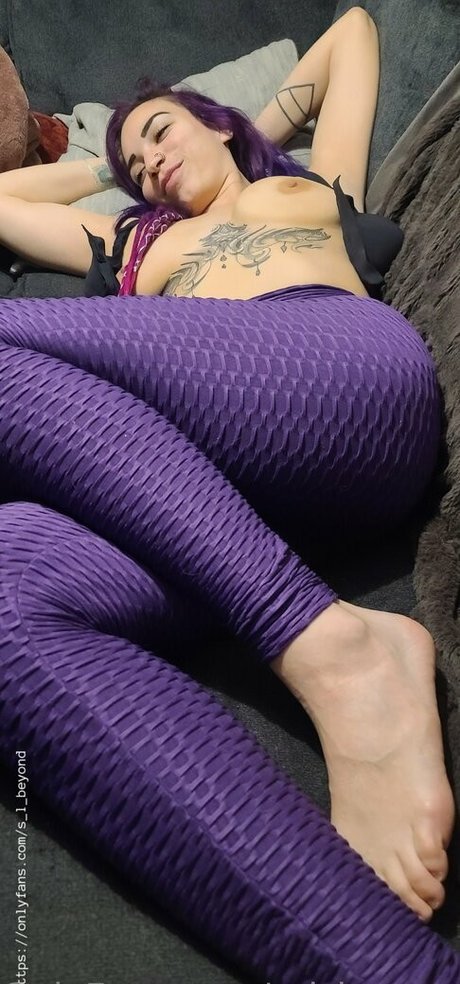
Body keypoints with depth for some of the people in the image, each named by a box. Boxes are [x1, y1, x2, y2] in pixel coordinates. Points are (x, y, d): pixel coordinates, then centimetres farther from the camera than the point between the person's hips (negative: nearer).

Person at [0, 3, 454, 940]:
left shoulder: (314, 182, 36)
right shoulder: (132, 243, 41)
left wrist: (268, 128, 53)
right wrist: (108, 168, 55)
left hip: (343, 369, -2)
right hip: (209, 492, 3)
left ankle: (329, 648, -29)